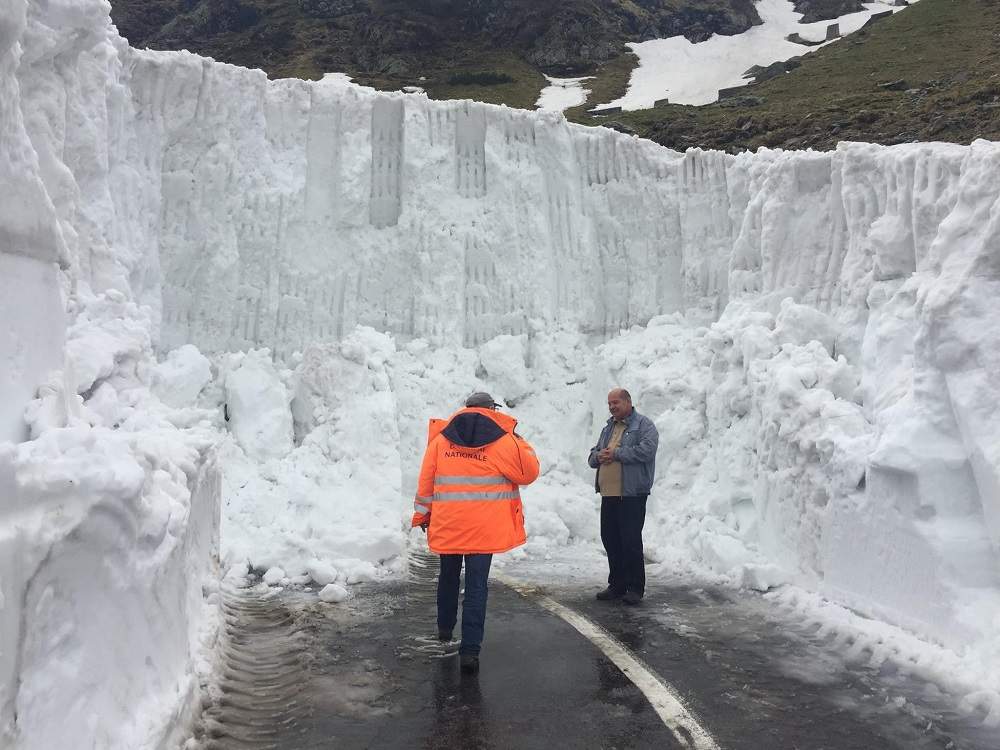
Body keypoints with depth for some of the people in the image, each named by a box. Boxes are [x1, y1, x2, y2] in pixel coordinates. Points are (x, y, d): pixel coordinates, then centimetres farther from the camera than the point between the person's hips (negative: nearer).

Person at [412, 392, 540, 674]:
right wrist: (520, 443, 15)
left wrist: (422, 515, 15)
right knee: (477, 586, 1)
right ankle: (470, 649, -3)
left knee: (448, 576, 23)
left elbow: (426, 482, 6)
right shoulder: (503, 441, -5)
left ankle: (445, 628, 41)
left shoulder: (440, 439, 3)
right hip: (484, 527, -3)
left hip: (447, 524, 3)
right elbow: (529, 472, 3)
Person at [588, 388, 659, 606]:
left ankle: (636, 588, 7)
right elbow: (593, 456, 22)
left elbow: (647, 449, -20)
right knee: (610, 539, 11)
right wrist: (599, 456, -3)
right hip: (608, 495, 7)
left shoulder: (644, 425, -2)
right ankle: (617, 585, 23)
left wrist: (616, 453, -14)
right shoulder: (608, 428, 20)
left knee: (631, 541, -5)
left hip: (632, 495, -7)